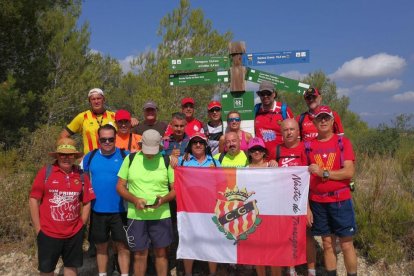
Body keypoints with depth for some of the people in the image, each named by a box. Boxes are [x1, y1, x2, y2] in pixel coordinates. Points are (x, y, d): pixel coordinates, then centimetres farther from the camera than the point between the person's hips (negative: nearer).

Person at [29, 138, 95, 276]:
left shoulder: (81, 175, -2)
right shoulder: (45, 172, -9)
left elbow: (87, 202, 5)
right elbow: (34, 199, -6)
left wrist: (81, 224, 2)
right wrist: (38, 228, -6)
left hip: (75, 233, 2)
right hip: (48, 233, -2)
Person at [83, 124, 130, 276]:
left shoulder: (125, 156, -7)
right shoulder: (90, 157, 1)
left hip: (120, 211, -2)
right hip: (97, 211, 3)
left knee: (122, 246, 7)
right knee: (101, 246, 17)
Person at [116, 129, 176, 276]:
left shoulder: (167, 161, -2)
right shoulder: (130, 159, 0)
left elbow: (175, 189, 1)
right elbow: (120, 186, 3)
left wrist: (163, 199, -19)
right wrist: (134, 200, -14)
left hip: (161, 215, 0)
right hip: (136, 216, 1)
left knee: (161, 252, 11)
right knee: (139, 254, 11)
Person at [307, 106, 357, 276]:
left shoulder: (343, 142, 0)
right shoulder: (309, 145, 3)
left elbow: (349, 172, -10)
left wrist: (324, 173, -20)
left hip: (340, 200, -2)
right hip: (317, 202, 2)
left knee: (346, 244, 5)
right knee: (327, 244, 12)